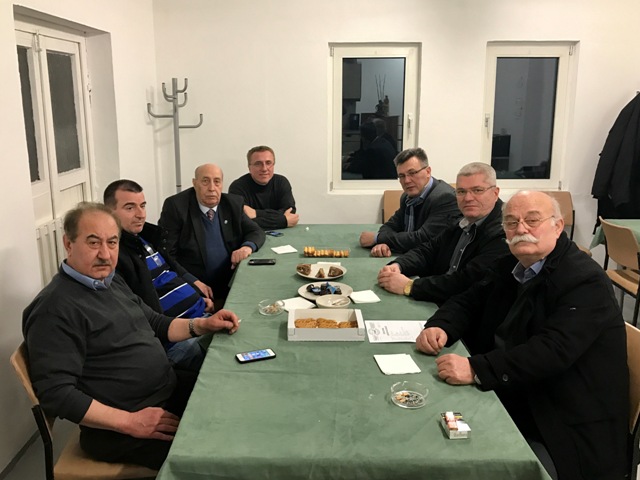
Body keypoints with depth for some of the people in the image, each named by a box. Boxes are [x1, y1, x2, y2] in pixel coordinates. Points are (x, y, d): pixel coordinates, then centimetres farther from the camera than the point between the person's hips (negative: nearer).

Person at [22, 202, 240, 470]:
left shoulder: (112, 282, 9)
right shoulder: (54, 309, -20)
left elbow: (155, 325, 19)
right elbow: (56, 393, -24)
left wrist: (203, 325, 2)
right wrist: (130, 422, -26)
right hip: (118, 429, -9)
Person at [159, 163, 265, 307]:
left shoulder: (233, 203, 8)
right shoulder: (175, 205, -4)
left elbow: (256, 231, 15)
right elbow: (167, 252, -7)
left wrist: (248, 246, -10)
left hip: (231, 285, 5)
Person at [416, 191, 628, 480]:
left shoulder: (586, 281, -18)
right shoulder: (510, 266, 7)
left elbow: (553, 350, -30)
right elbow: (468, 302, 10)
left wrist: (476, 369, -39)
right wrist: (440, 327, -13)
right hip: (508, 406, 7)